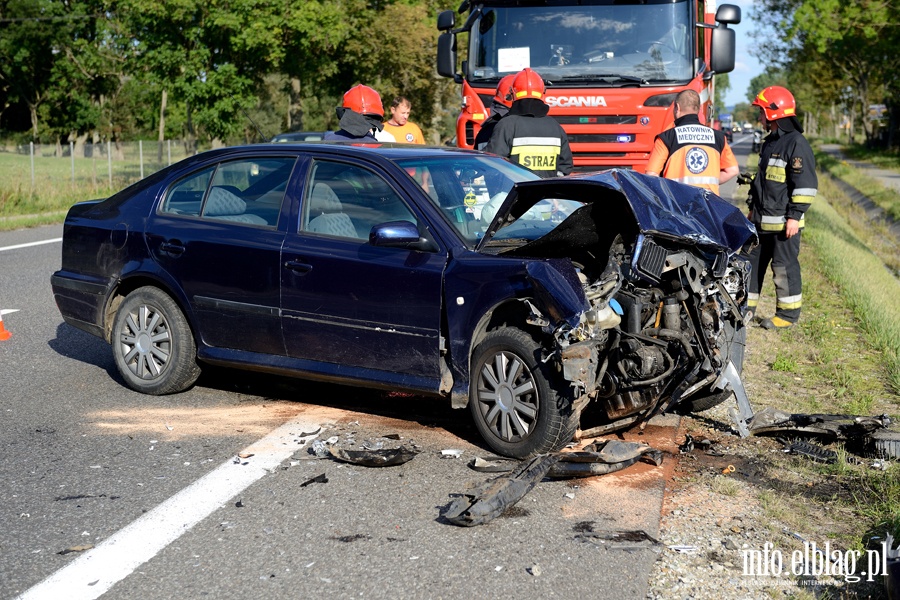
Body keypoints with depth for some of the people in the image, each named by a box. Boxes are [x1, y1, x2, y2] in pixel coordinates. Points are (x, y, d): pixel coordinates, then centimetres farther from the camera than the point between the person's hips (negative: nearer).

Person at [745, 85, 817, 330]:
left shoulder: (796, 143, -13)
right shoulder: (770, 142, 17)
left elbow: (806, 184, -16)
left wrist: (795, 215, -20)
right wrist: (753, 208, 25)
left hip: (784, 222, -9)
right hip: (762, 219, 9)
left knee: (784, 265, -2)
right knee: (752, 261, 12)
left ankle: (788, 314, 7)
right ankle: (745, 307, 21)